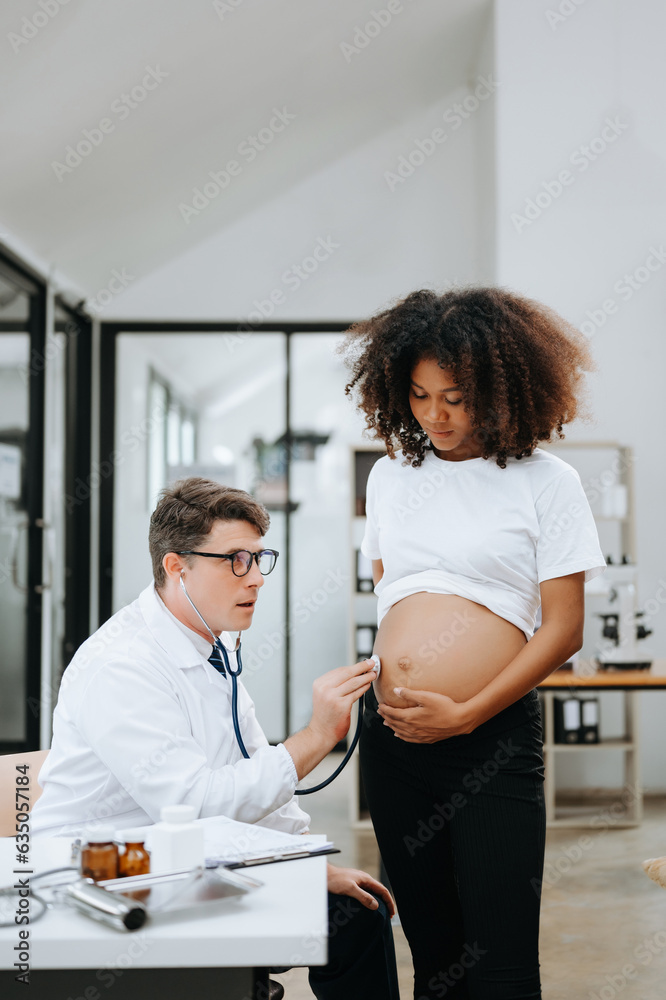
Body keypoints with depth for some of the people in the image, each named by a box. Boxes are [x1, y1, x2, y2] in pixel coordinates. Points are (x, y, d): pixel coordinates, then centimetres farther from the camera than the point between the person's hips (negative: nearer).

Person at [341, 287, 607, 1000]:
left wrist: (464, 714, -10)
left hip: (492, 736, -4)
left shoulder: (544, 481, -1)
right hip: (391, 739, 4)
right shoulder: (390, 475, 12)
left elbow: (564, 628, -4)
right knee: (431, 942, 14)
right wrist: (385, 685, 10)